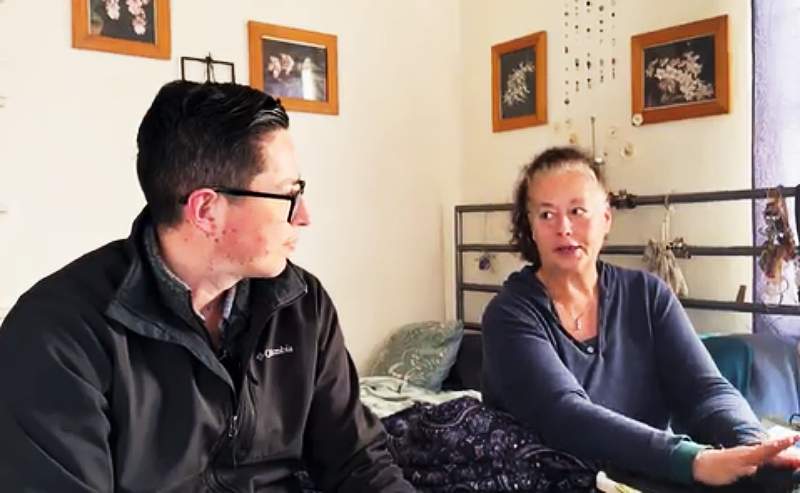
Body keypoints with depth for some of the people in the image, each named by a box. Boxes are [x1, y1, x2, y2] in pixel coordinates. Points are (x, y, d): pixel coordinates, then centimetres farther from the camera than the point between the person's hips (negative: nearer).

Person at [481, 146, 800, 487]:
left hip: (652, 480, 3)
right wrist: (695, 460, -34)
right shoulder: (510, 313, -11)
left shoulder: (647, 295, 2)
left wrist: (753, 446, -27)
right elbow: (565, 416, -24)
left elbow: (705, 388, -7)